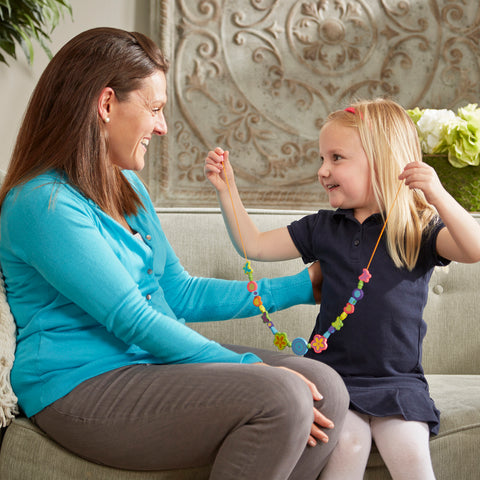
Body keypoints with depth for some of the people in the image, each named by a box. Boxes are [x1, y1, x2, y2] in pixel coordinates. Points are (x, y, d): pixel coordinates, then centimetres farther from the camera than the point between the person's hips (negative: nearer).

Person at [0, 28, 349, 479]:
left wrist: (304, 286, 16)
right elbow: (132, 321, -19)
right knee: (282, 398, -27)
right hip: (83, 387, -9)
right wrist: (248, 368, -20)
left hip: (152, 360, 9)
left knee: (327, 388, -10)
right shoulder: (45, 203, -15)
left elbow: (179, 294, 18)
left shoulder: (127, 187, 16)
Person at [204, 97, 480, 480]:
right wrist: (226, 189, 8)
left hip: (397, 380, -2)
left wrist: (438, 196, -32)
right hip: (333, 373, 2)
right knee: (348, 442, -24)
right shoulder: (323, 228, 10)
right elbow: (255, 246, 15)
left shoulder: (420, 230, -2)